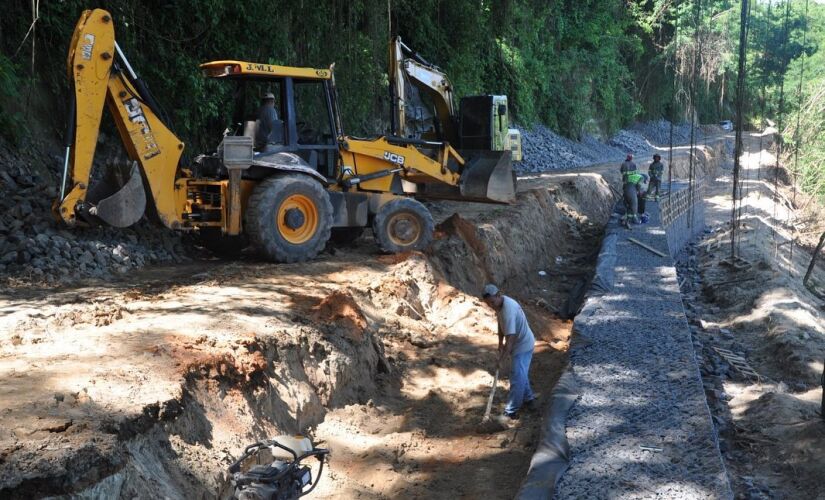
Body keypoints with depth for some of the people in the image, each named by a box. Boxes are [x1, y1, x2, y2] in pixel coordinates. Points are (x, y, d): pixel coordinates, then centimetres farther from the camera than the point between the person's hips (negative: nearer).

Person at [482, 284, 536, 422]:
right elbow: (501, 324, 12)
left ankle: (511, 412, 1)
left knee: (516, 378, -6)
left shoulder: (508, 311, -35)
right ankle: (528, 400, 40)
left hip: (523, 345, -10)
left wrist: (501, 359, -32)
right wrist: (500, 343, 8)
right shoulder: (499, 304, -5)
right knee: (521, 375, 23)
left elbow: (510, 339, -35)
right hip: (519, 343, 10)